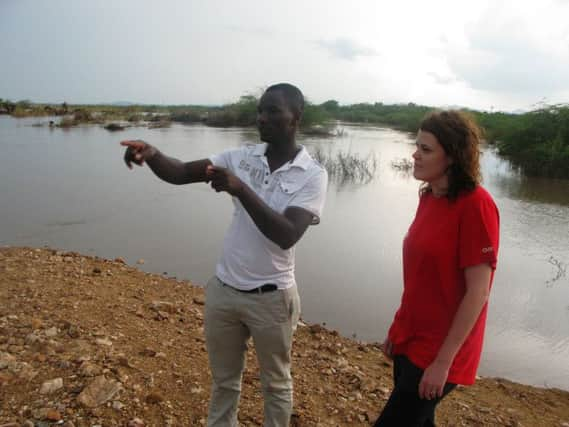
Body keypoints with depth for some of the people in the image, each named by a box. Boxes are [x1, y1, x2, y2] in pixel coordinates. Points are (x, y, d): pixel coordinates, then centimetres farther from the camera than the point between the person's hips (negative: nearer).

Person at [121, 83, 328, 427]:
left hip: (271, 297, -4)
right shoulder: (241, 157, -1)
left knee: (276, 383, 19)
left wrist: (241, 189, -34)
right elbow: (180, 173, -5)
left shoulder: (313, 175, -13)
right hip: (223, 290, 4)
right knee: (224, 379, 24)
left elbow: (287, 236, -26)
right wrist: (151, 154, -26)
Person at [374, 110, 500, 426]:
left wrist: (443, 361, -17)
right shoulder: (429, 197, 3)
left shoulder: (475, 205, -20)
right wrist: (398, 329, 13)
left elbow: (478, 292, -20)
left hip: (439, 350, -7)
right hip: (410, 339, 7)